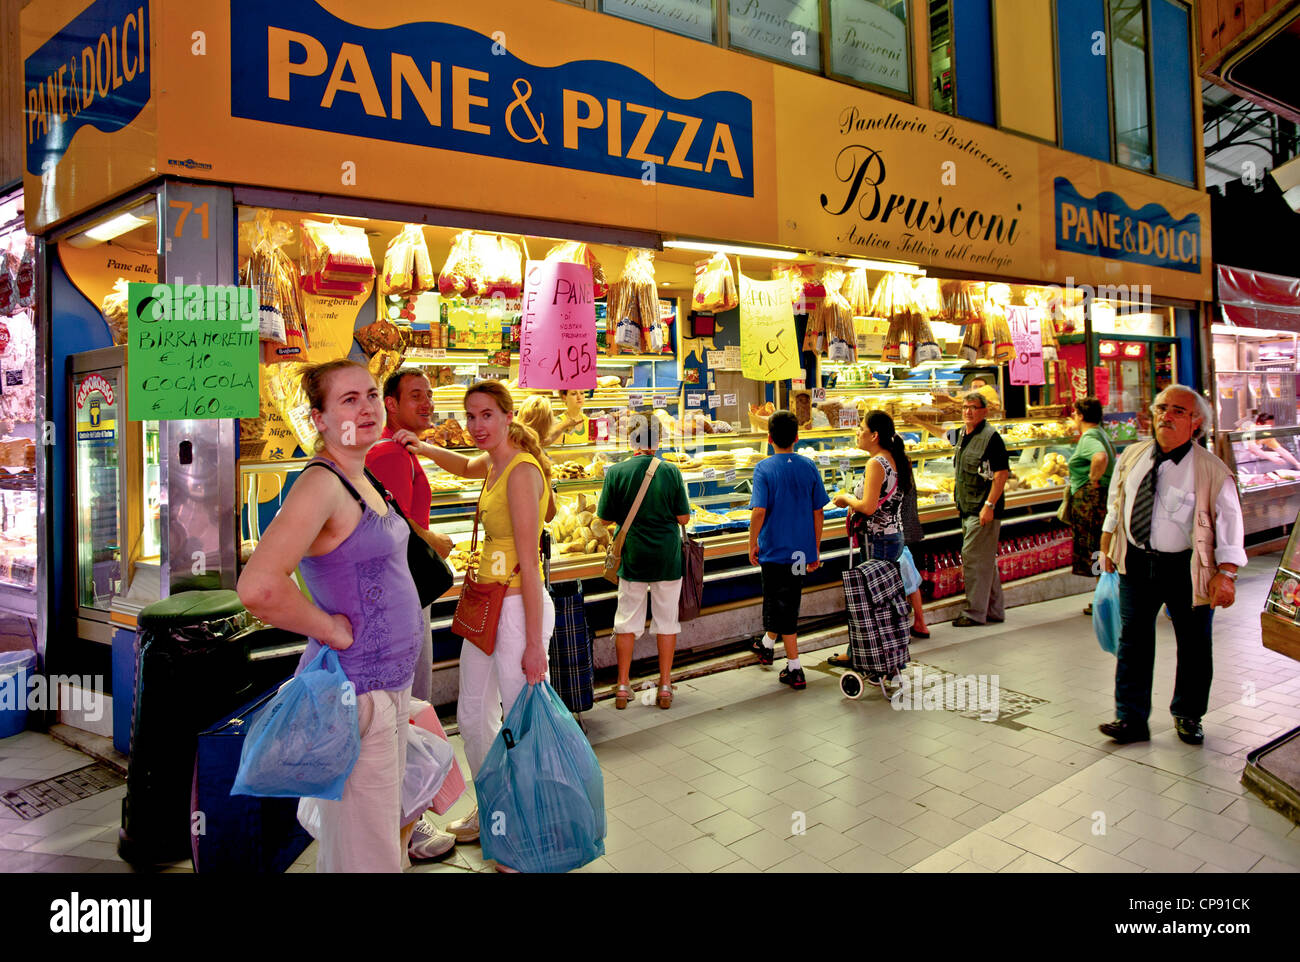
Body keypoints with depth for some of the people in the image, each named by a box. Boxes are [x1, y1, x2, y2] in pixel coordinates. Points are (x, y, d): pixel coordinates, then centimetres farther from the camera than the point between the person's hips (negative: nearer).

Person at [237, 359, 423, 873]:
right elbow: (258, 587, -33)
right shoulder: (320, 483, -20)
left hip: (390, 680, 9)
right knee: (367, 854, 3)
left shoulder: (361, 481, 9)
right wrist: (333, 631, -19)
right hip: (355, 689, -9)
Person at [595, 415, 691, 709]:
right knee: (666, 620, 11)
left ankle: (623, 686, 18)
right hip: (667, 557, 0)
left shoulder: (617, 472, -8)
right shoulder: (671, 472, -8)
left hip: (633, 556, 0)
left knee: (627, 620, 11)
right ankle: (665, 686, 18)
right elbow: (683, 517, -4)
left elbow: (605, 519, -3)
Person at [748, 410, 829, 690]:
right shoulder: (809, 467, -1)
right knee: (787, 600, 22)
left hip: (774, 548, -5)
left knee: (783, 606, 3)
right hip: (801, 549, 5)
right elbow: (818, 511, 2)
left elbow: (759, 511, -20)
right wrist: (816, 550, 11)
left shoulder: (764, 468, -12)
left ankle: (795, 669, 5)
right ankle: (767, 645, 43)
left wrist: (752, 544, -6)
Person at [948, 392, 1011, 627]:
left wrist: (989, 505, -21)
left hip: (983, 510, -9)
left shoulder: (990, 436, -13)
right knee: (985, 560, 15)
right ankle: (994, 610, 25)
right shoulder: (961, 435, 11)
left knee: (973, 558, -6)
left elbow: (1002, 473, -18)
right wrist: (959, 500, 22)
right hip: (968, 509, 9)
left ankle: (975, 612, 3)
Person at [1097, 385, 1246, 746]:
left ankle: (1187, 715, 32)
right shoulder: (1132, 456, 4)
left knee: (1194, 645, 11)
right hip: (1136, 563, 3)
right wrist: (1107, 547, 16)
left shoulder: (1212, 471, -9)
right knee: (1133, 642, 5)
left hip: (1186, 569, -3)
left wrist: (1226, 574, -17)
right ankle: (1131, 718, 14)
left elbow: (1229, 522, -9)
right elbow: (1115, 503, 16)